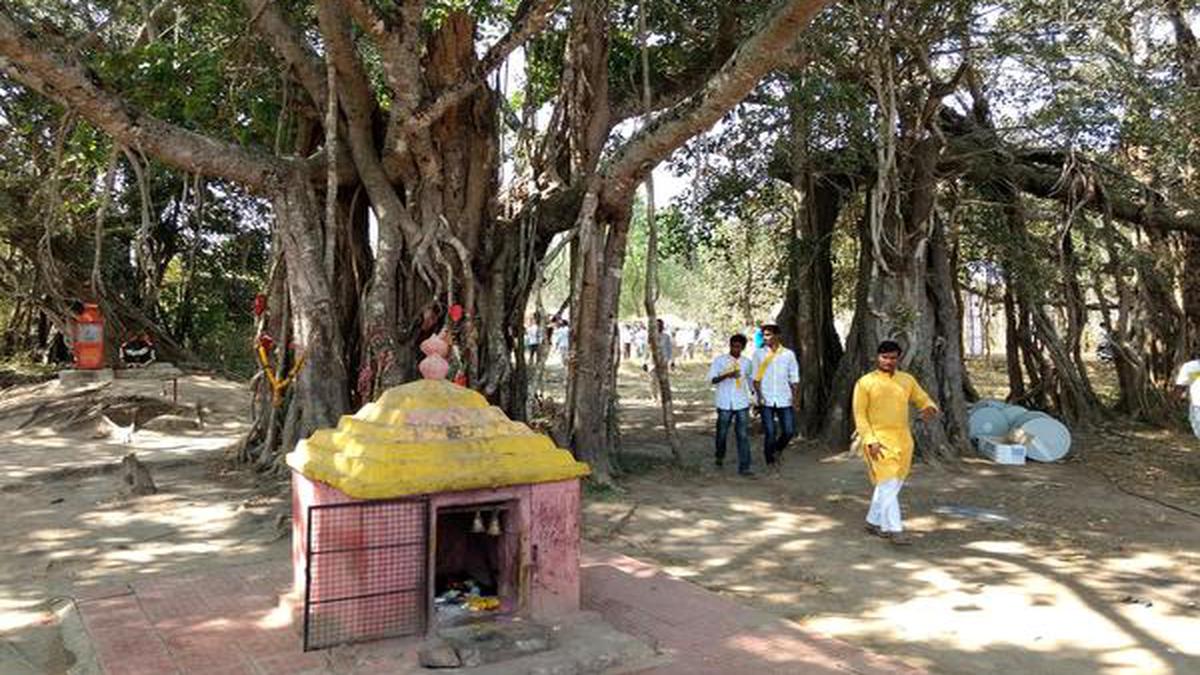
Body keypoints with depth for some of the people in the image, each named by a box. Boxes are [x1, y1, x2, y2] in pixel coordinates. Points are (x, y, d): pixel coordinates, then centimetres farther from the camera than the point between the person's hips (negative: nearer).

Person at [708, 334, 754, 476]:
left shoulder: (747, 362, 7)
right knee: (722, 433, 9)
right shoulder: (719, 360, -2)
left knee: (743, 435, -4)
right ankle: (720, 457, 36)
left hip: (742, 404, 2)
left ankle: (744, 467, -2)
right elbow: (711, 379, -7)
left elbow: (751, 381, 17)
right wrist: (726, 375, -22)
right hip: (725, 404, -2)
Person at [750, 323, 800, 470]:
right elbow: (756, 377, 4)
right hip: (766, 400, -1)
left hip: (784, 399, 1)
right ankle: (770, 460, 15)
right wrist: (759, 395, -9)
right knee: (770, 432, -2)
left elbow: (794, 378, 7)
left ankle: (777, 450, 28)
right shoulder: (758, 354, 4)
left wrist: (795, 396, -3)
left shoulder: (788, 354, 5)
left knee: (789, 431, -1)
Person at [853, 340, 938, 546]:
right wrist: (870, 441, -16)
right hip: (878, 440, -5)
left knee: (892, 484, 11)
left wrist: (929, 409, -13)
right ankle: (894, 529, -6)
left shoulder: (907, 380, 9)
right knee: (887, 485, -10)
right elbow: (860, 415, -6)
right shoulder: (865, 382, -4)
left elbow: (924, 400, 12)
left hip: (902, 439, 5)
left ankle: (874, 521, 26)